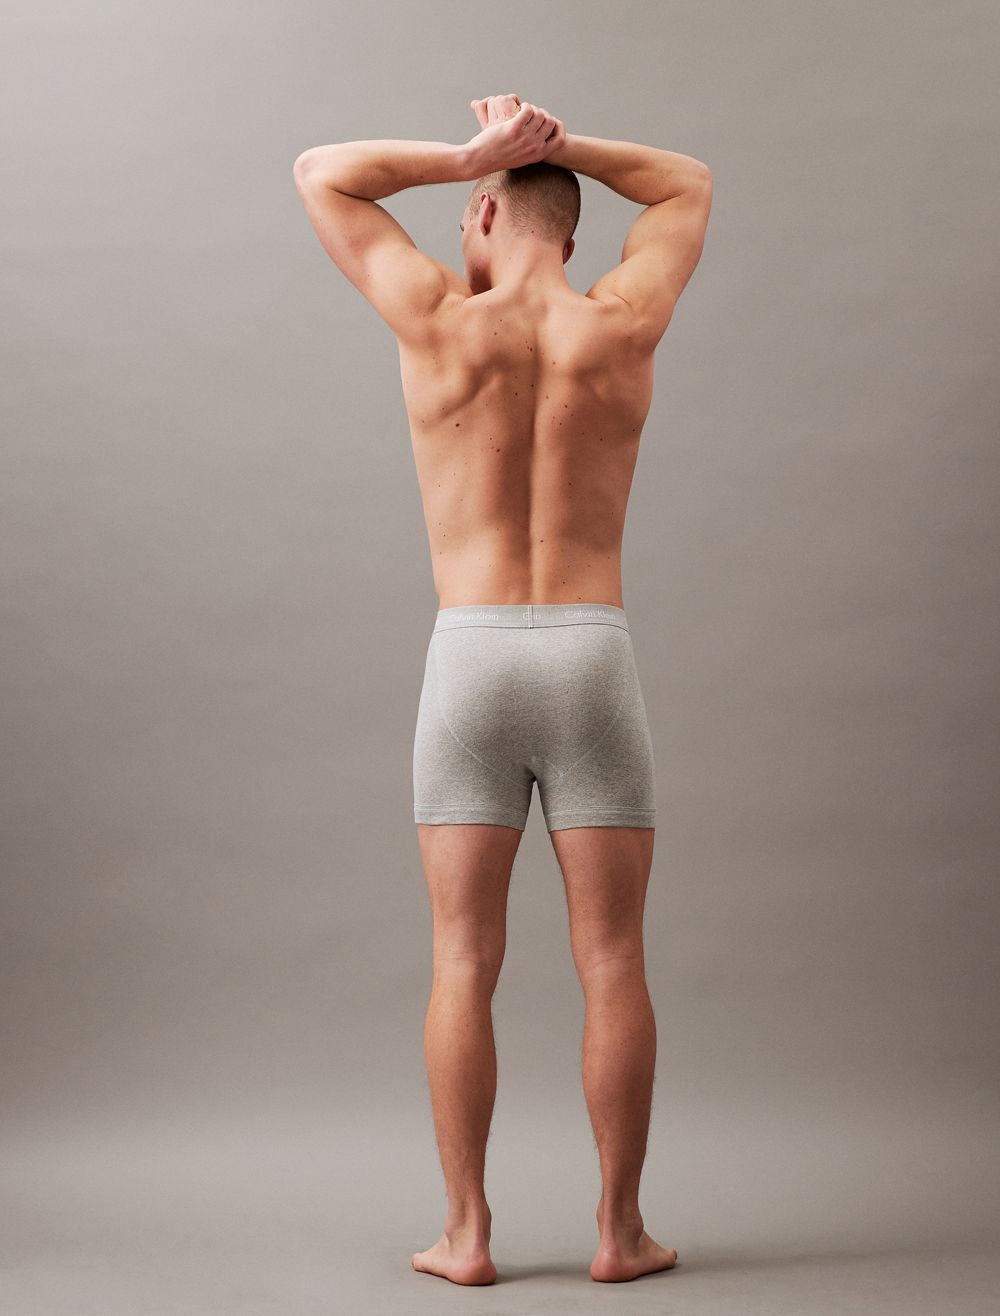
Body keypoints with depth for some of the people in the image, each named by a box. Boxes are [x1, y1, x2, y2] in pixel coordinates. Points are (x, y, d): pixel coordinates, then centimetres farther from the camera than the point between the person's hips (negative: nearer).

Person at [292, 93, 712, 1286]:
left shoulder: (438, 321, 0)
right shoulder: (623, 323, 3)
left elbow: (320, 176, 15)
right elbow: (691, 187, 24)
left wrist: (473, 156, 9)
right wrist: (553, 141, 14)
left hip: (467, 665, -1)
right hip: (594, 666, 1)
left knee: (464, 965, 6)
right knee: (612, 965, 7)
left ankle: (466, 1233, 10)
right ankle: (620, 1231, 12)